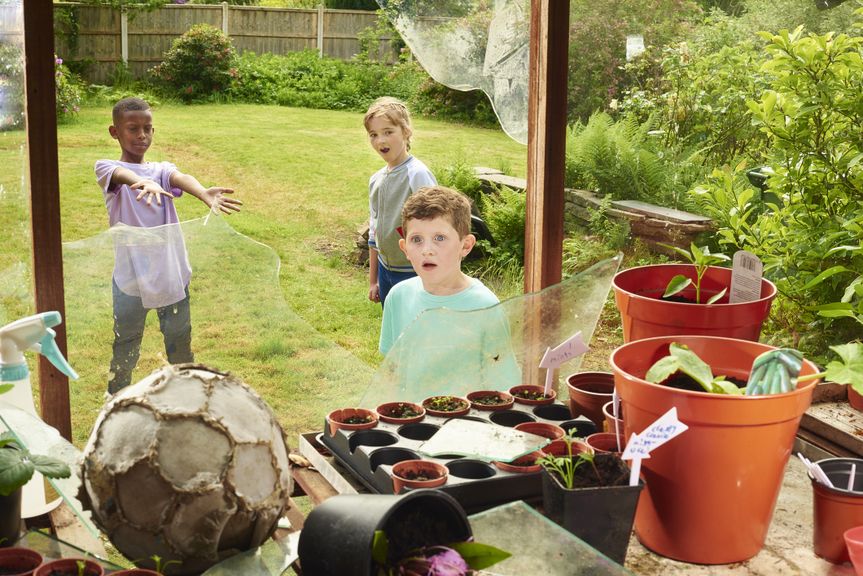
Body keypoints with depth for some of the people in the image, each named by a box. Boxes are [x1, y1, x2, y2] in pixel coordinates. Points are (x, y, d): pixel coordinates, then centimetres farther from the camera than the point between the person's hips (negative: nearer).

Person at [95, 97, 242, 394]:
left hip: (172, 273, 3)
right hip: (130, 277, -2)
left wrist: (204, 193, -43)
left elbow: (181, 178, -18)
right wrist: (145, 182, -53)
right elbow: (124, 175, -27)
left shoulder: (162, 169, 6)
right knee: (126, 347, 10)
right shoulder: (107, 168, -2)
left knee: (180, 346, 14)